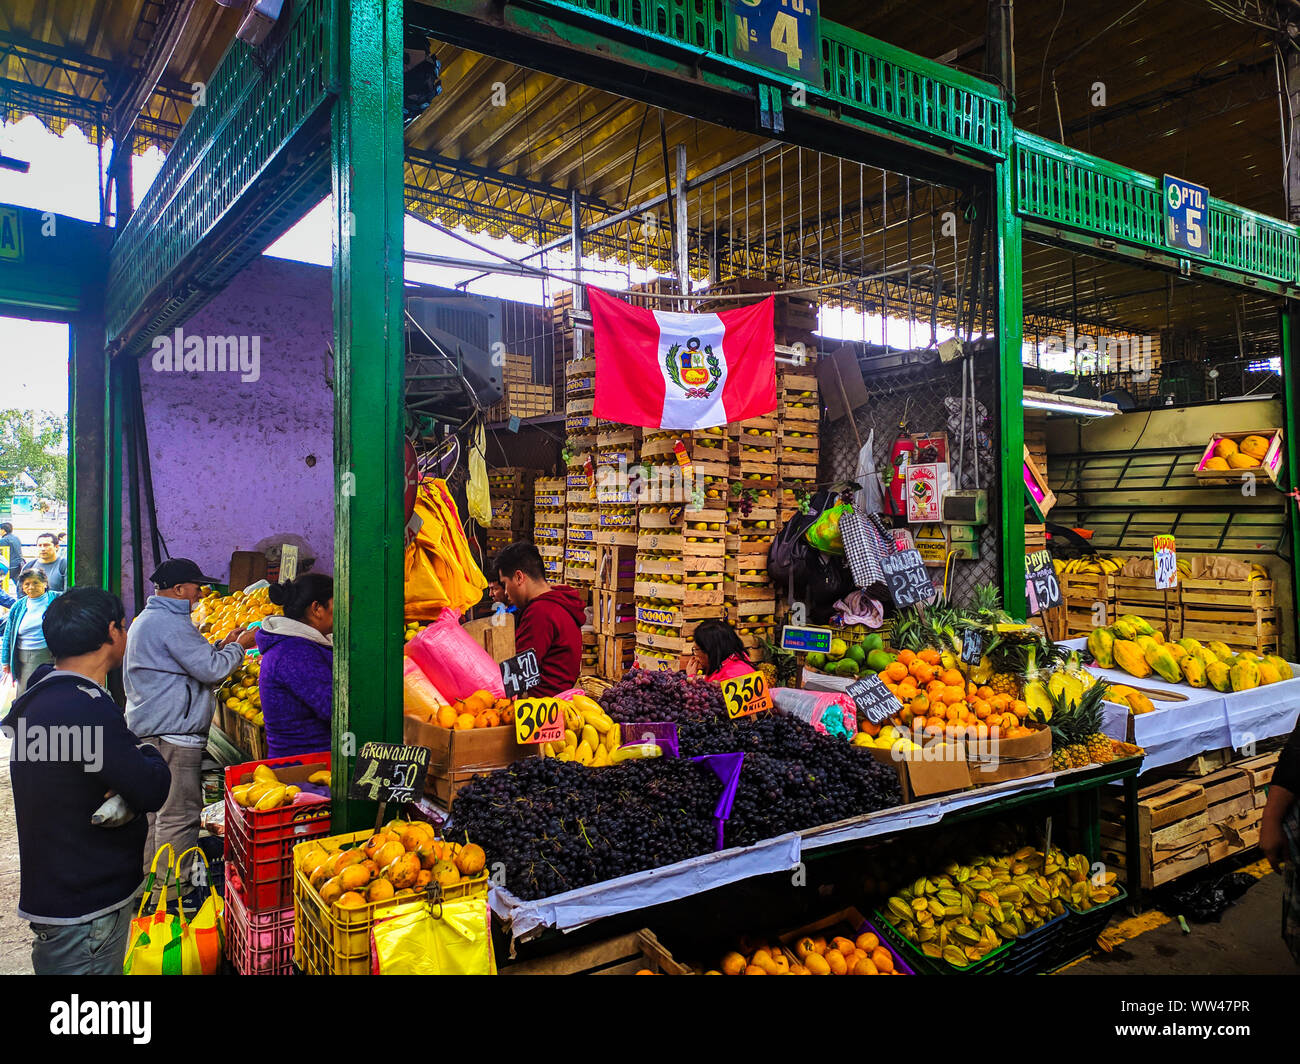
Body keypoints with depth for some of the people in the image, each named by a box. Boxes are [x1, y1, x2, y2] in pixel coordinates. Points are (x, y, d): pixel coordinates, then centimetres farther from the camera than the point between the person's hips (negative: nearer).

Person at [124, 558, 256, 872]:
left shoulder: (147, 619, 17)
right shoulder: (171, 623, -17)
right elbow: (211, 669, -19)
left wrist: (222, 646, 15)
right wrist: (239, 646, -4)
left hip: (148, 729, 11)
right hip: (173, 734, -11)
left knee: (154, 808, 20)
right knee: (179, 814, -4)